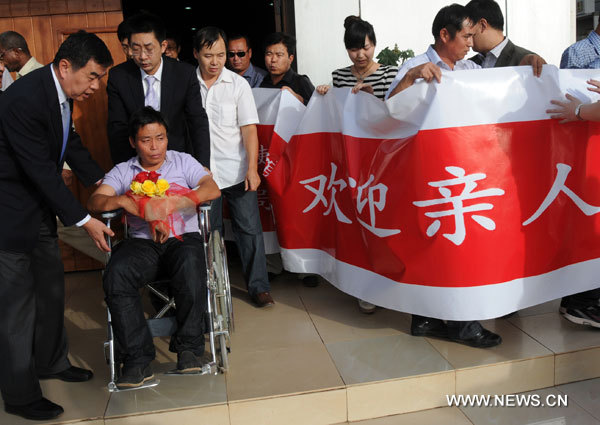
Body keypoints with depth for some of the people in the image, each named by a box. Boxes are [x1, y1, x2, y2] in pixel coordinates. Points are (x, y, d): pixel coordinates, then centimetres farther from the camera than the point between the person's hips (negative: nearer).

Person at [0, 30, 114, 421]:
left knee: (51, 284, 18)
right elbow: (42, 170, -26)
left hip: (37, 204, 9)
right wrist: (84, 220, -22)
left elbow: (70, 142, 16)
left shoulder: (60, 92, 0)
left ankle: (50, 361, 38)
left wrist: (101, 180, 14)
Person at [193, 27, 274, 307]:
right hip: (202, 172, 1)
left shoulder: (238, 84, 0)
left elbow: (249, 129, -4)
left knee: (249, 228, 1)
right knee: (209, 232, 9)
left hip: (236, 171, -1)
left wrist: (252, 168, -13)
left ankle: (258, 286, 14)